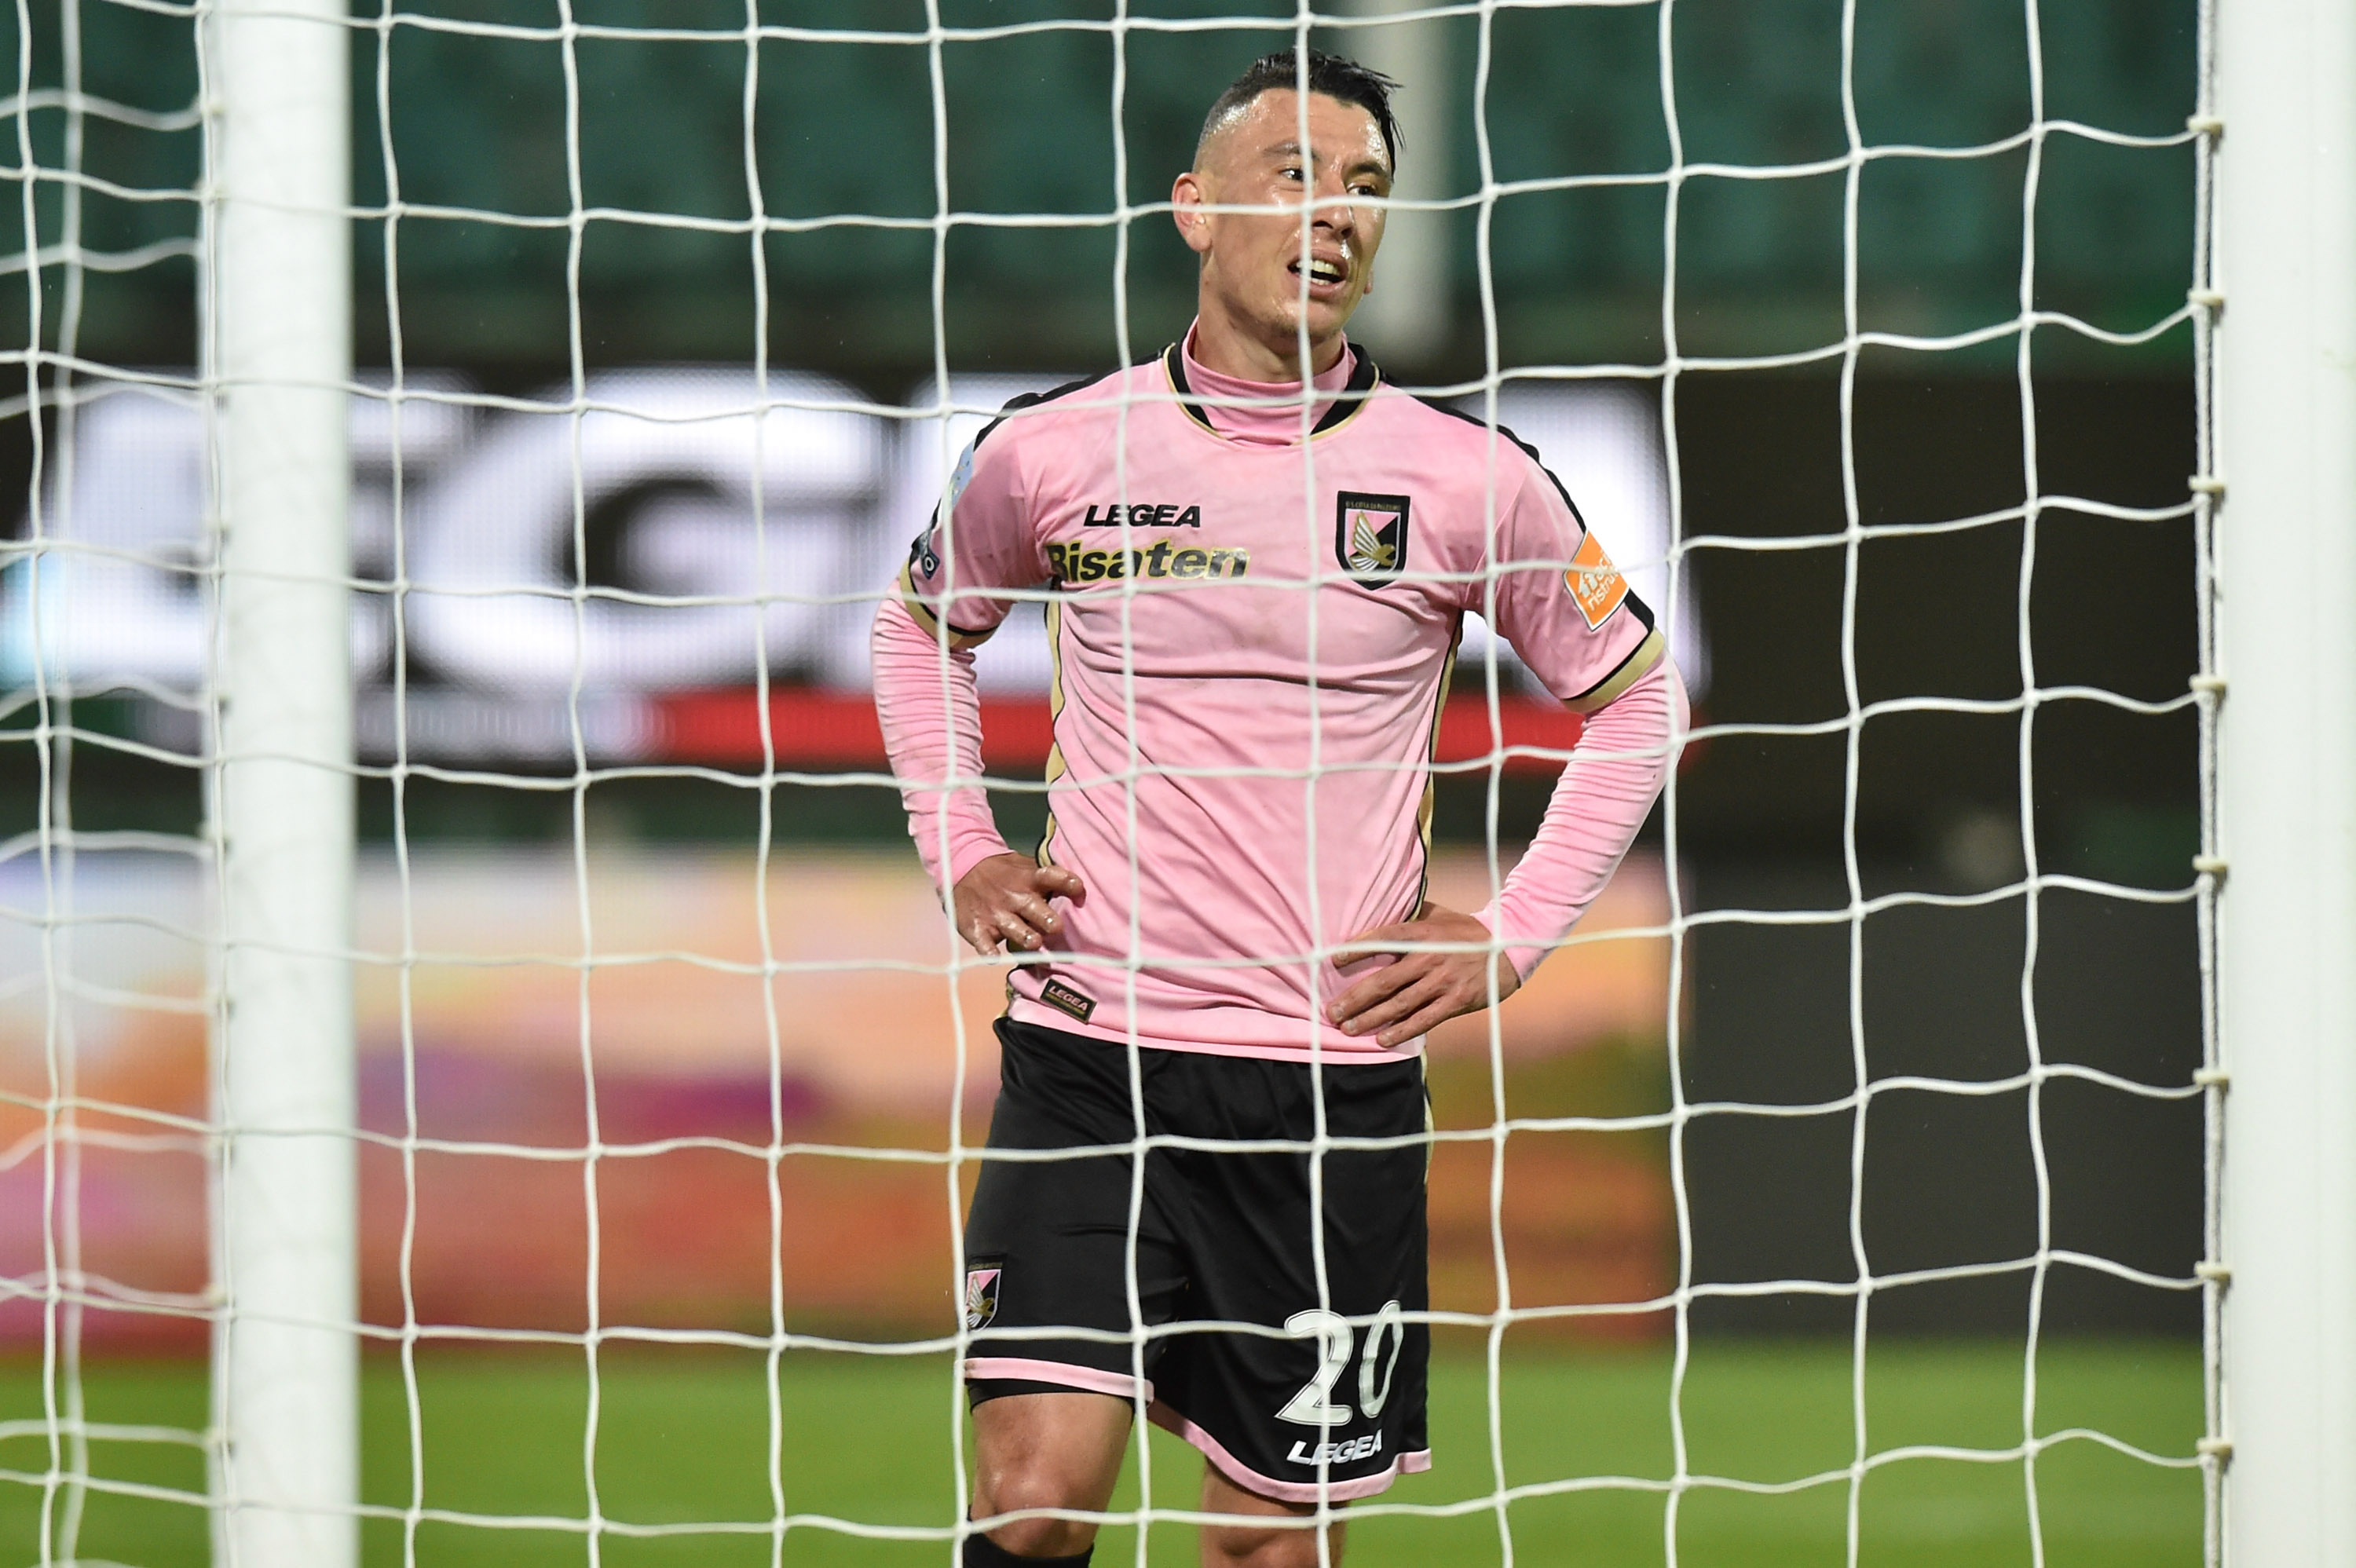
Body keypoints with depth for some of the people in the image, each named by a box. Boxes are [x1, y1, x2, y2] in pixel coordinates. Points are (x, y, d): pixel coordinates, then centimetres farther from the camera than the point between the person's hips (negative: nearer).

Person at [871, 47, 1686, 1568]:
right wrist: (962, 856, 10)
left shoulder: (1468, 480, 0)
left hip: (1337, 1085, 0)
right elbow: (921, 626, 23)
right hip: (1088, 1062, 0)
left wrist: (1511, 933, 4)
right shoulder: (1055, 454, 2)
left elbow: (1640, 695, 13)